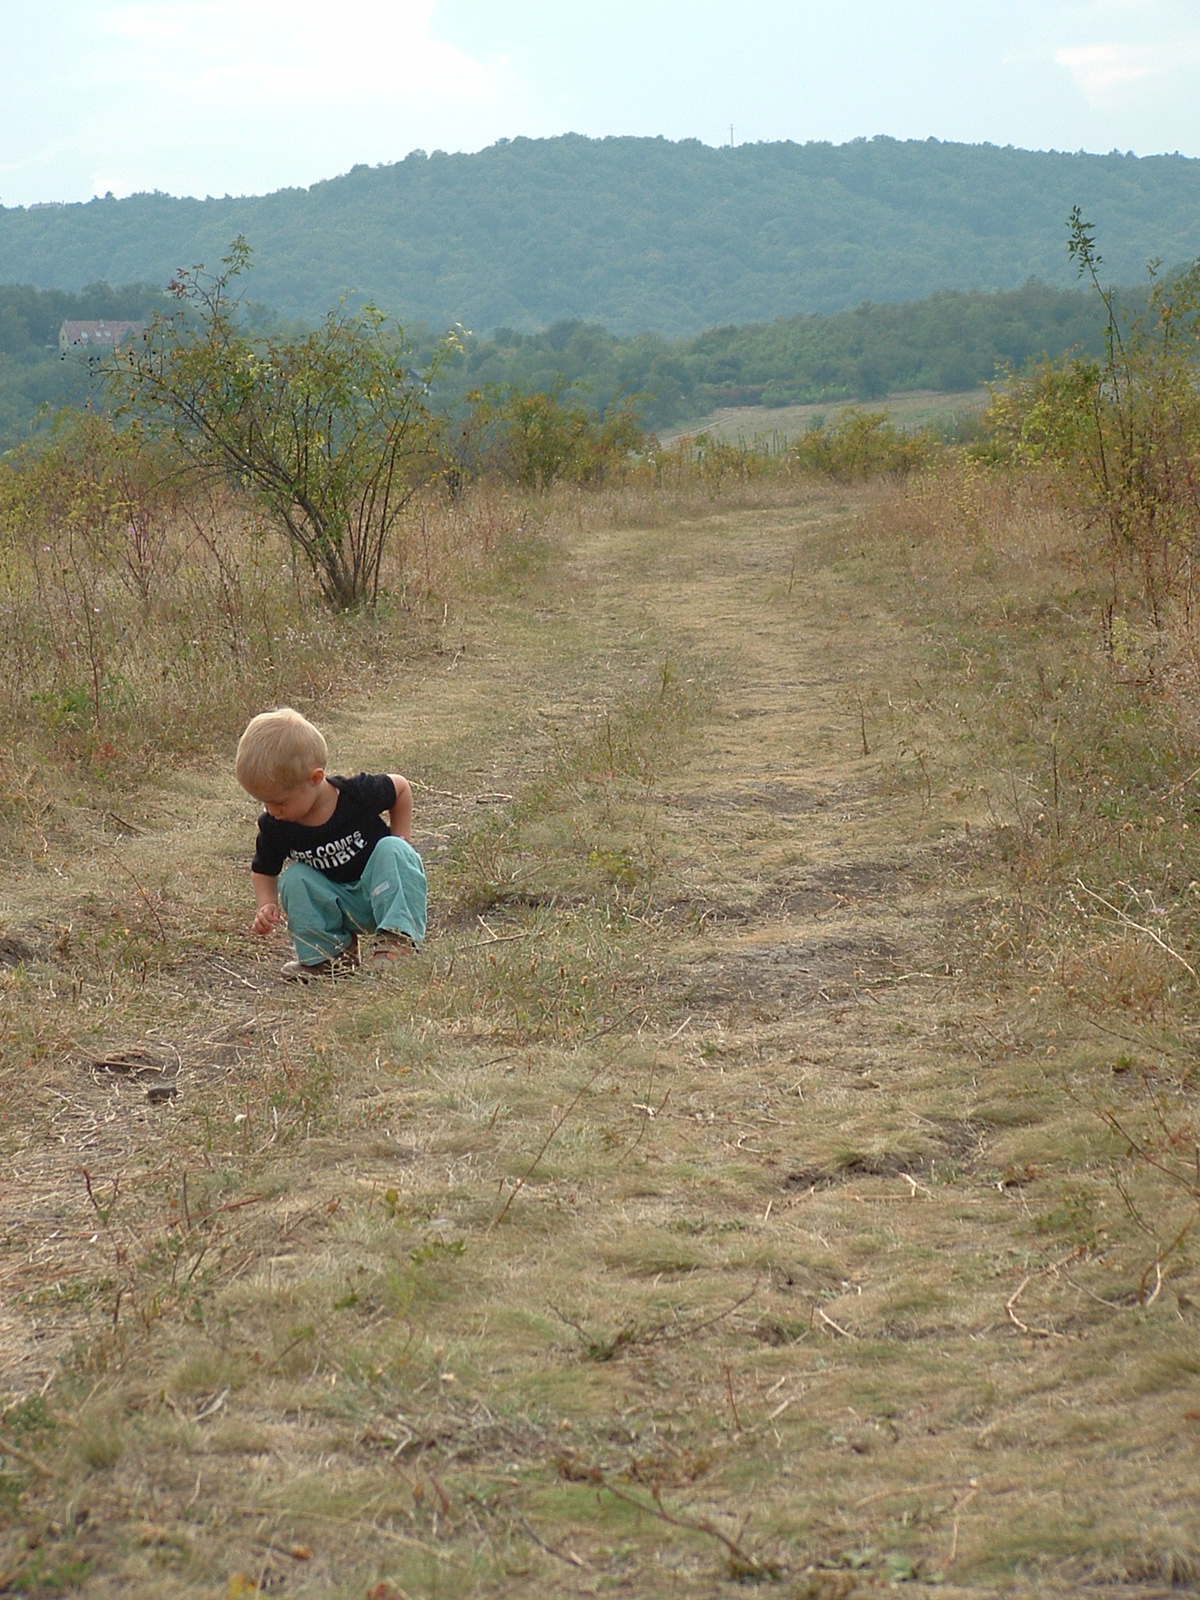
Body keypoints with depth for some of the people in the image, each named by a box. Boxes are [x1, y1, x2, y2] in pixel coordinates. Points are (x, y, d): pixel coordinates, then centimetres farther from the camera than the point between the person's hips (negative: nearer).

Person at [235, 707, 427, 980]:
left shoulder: (358, 795, -21)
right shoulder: (275, 826, -12)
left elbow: (401, 786, -2)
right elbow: (263, 871, 4)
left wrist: (399, 840, -6)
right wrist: (267, 904, -15)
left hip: (380, 891, -2)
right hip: (332, 904, 2)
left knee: (393, 850, -29)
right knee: (294, 879, -23)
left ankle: (398, 936, -31)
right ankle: (330, 953, -16)